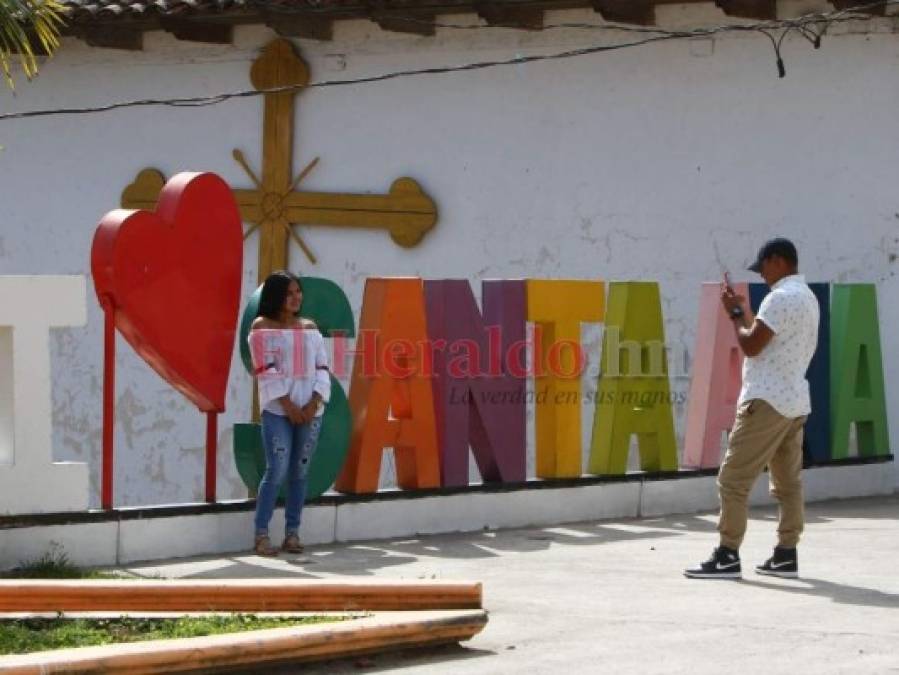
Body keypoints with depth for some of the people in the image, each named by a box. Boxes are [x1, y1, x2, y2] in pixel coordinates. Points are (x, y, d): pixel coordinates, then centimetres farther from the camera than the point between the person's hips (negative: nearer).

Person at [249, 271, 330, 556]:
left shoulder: (310, 327, 14)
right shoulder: (262, 326, 1)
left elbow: (321, 369, 9)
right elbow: (266, 371, -7)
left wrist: (314, 403, -6)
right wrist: (288, 405, -13)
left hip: (310, 410, 4)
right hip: (277, 410, -4)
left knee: (300, 472, 4)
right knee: (277, 471, -11)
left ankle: (292, 533, 8)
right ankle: (261, 534, -7)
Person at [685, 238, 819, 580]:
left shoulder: (781, 298, -15)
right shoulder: (807, 298, 17)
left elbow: (751, 345, -15)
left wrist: (735, 313, -1)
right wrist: (743, 312, 13)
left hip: (767, 401, -10)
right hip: (795, 401, 10)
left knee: (733, 480, -8)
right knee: (788, 482, 10)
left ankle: (727, 557, -10)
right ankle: (786, 555, 10)